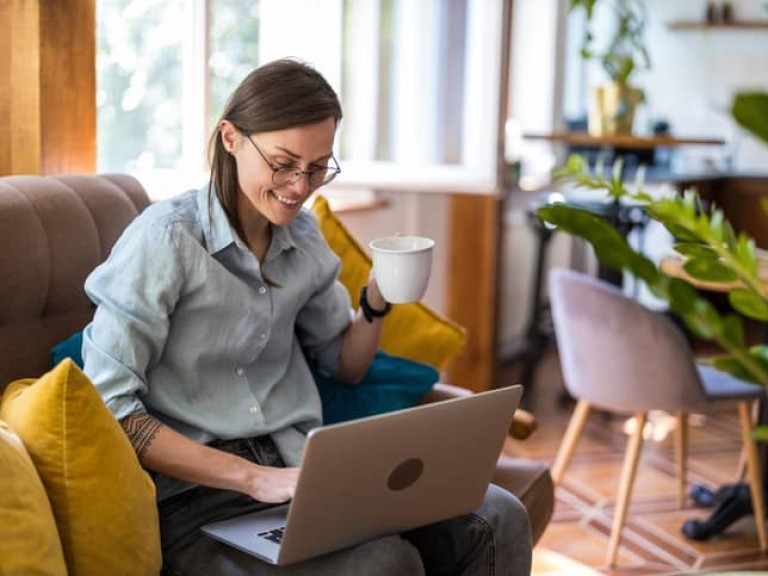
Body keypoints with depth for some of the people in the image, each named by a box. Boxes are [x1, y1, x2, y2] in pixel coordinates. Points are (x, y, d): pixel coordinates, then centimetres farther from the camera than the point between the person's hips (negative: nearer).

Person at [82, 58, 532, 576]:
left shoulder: (303, 237, 11)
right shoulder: (166, 240, -10)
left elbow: (346, 367, 23)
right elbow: (109, 407, -15)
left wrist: (377, 301, 1)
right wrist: (253, 478, -21)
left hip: (300, 468, 7)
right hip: (196, 497, -6)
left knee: (498, 519, -14)